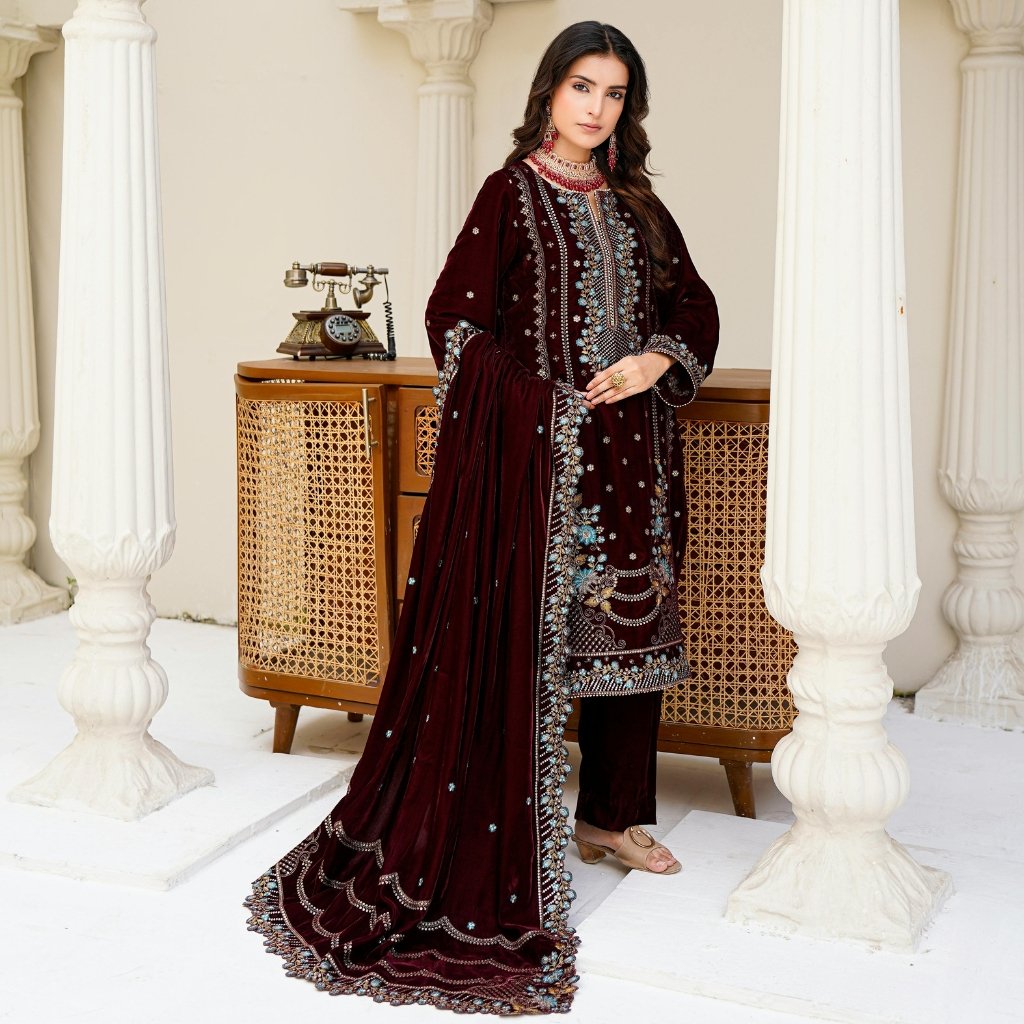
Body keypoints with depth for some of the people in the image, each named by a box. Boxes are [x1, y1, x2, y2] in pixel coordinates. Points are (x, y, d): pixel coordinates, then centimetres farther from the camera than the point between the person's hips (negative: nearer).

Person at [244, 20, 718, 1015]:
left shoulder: (636, 206, 14)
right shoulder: (513, 192, -3)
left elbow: (694, 305, 17)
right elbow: (457, 318, -9)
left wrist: (658, 361, -4)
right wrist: (551, 406, -16)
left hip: (631, 453, 7)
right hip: (537, 448, -6)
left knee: (633, 624, 11)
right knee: (523, 630, -5)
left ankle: (612, 812, 26)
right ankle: (497, 849, 4)